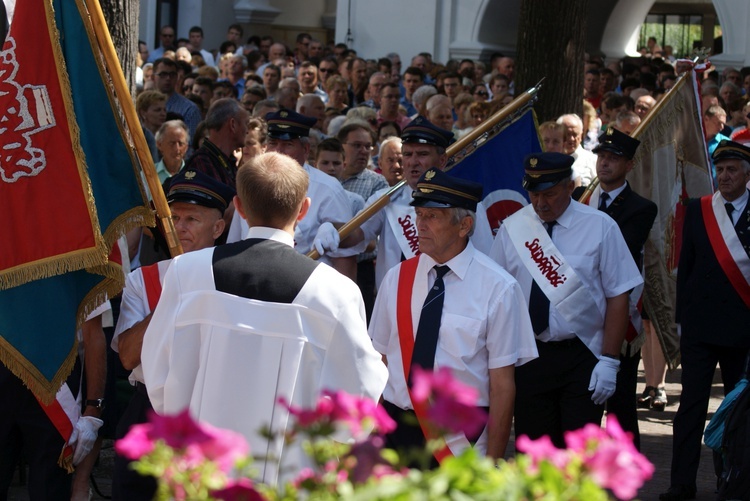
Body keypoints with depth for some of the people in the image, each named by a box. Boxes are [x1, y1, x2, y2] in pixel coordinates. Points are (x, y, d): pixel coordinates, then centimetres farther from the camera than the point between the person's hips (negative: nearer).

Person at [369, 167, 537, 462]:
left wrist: (492, 463, -12)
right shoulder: (396, 279, 5)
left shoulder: (497, 288, -7)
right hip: (396, 430, 3)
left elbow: (502, 383, -9)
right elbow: (379, 361, 6)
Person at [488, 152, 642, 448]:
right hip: (528, 357, 2)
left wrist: (609, 360, -10)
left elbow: (618, 296, -4)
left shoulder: (600, 228, -3)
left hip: (582, 358, -2)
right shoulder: (512, 229, 3)